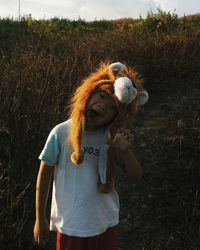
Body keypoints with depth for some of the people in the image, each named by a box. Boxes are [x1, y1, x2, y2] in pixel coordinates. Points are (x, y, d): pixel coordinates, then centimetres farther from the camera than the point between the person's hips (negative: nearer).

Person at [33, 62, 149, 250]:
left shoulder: (114, 137, -8)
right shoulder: (61, 133, -17)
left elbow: (136, 177, -8)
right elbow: (44, 175, -7)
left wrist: (126, 150, -27)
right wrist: (40, 219, -1)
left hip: (106, 224, 3)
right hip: (70, 225, -3)